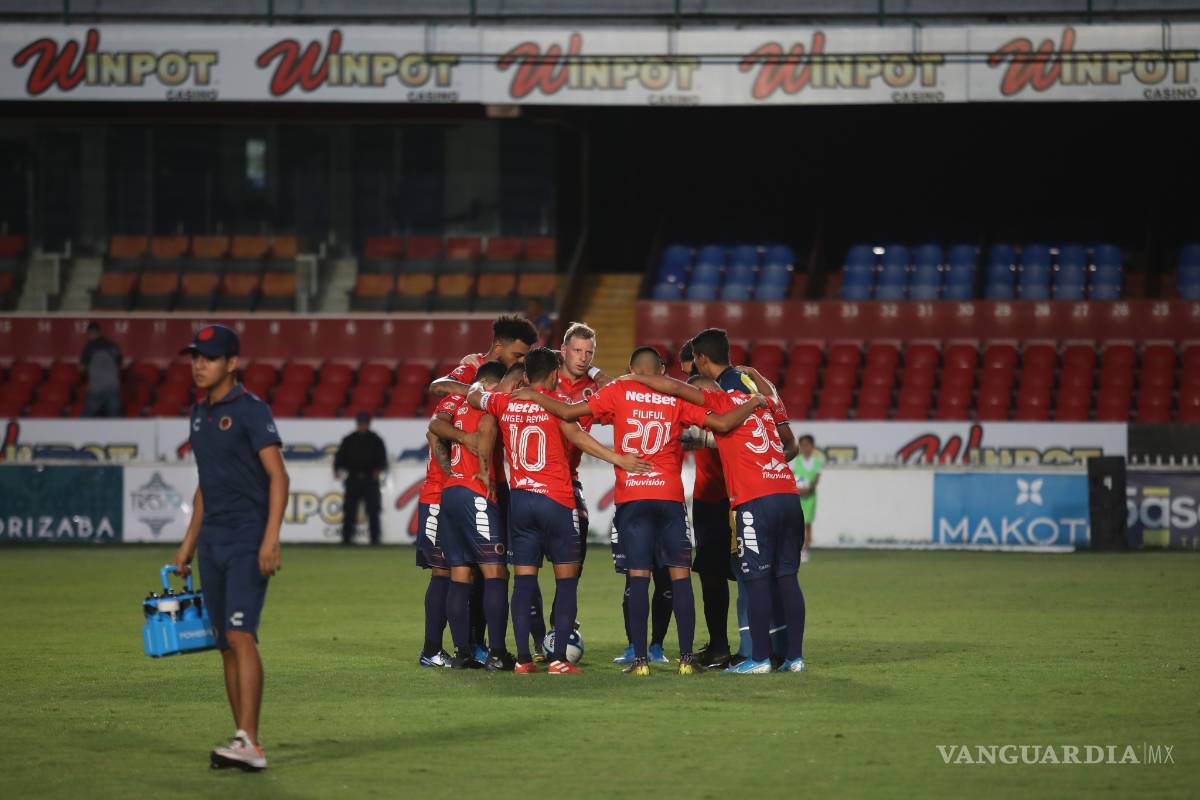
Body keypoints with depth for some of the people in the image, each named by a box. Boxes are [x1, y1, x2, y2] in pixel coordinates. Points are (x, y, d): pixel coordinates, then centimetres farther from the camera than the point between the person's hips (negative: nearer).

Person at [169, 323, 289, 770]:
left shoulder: (251, 410, -9)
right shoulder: (199, 414, 15)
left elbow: (278, 476, -15)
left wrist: (271, 539, -25)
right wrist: (187, 545, 22)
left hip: (248, 541, -8)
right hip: (212, 543, 8)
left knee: (240, 634, -18)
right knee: (225, 642, 7)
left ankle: (250, 745, -24)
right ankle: (243, 743, 12)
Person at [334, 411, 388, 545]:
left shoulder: (375, 440, 6)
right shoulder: (349, 440, 11)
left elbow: (382, 459, 1)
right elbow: (340, 457, 8)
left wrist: (379, 470, -18)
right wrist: (337, 469, -11)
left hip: (370, 479, -1)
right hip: (353, 479, 2)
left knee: (373, 510, -5)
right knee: (349, 509, -1)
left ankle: (375, 538, -2)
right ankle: (346, 537, 4)